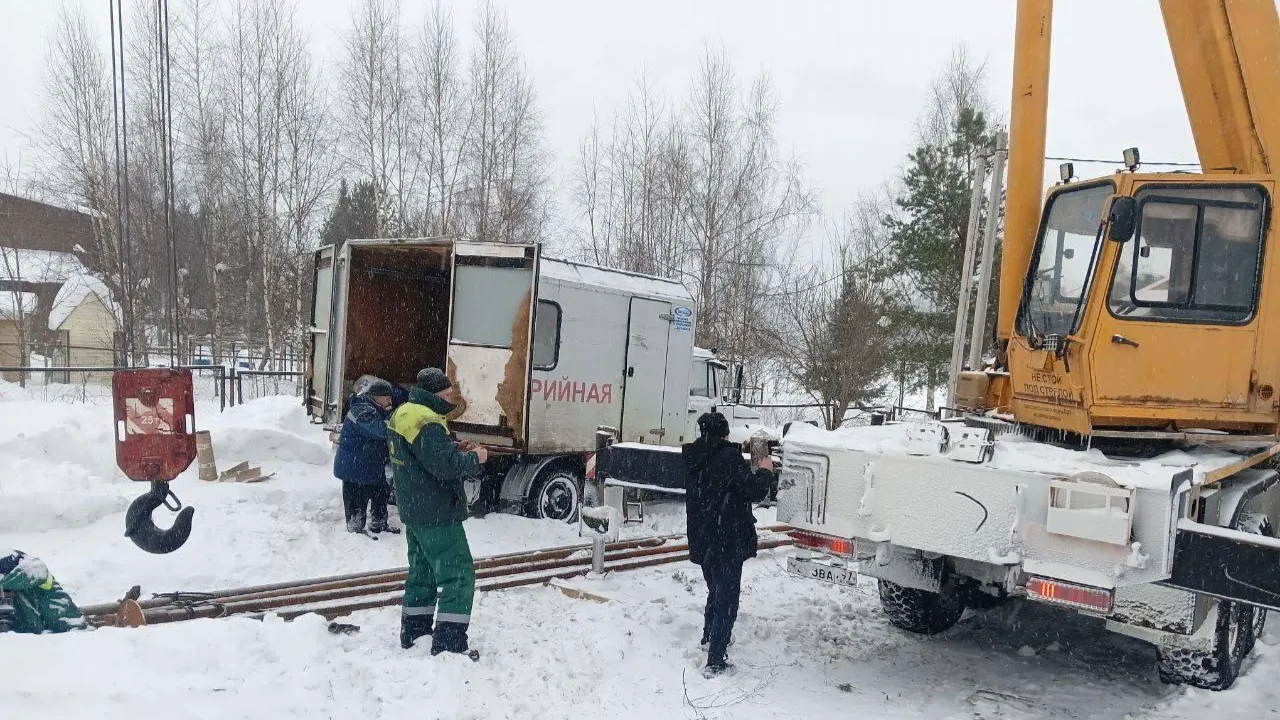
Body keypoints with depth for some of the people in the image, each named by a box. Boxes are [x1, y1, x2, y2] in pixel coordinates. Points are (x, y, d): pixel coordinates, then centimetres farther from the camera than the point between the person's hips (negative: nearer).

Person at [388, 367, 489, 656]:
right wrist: (474, 458, -14)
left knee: (422, 571, 22)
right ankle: (449, 643, -4)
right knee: (458, 576, -5)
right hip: (437, 514, -11)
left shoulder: (404, 414, 11)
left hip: (413, 511, 11)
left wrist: (456, 448, 6)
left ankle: (414, 631, 31)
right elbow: (445, 465, -30)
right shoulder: (426, 424, -23)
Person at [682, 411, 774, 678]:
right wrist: (765, 470, -1)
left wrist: (751, 468, 18)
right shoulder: (729, 457, -18)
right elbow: (755, 491, -19)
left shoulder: (691, 457, 5)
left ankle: (709, 638, 44)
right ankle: (715, 662, 0)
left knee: (716, 591, 28)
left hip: (701, 541, 7)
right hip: (728, 542, -7)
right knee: (727, 599, 1)